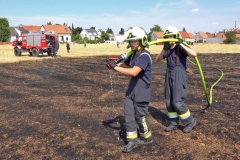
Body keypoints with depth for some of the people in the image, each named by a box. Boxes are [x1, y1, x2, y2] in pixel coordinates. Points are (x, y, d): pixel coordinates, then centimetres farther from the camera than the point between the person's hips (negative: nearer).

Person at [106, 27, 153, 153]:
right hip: (131, 90, 8)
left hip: (141, 92, -8)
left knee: (140, 116, 7)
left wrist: (115, 67, -29)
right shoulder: (133, 55, 9)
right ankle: (132, 140, 20)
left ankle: (147, 137, 30)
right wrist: (114, 64, -10)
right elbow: (124, 65, 13)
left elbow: (134, 72, -33)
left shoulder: (144, 56, -21)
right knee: (128, 115, 8)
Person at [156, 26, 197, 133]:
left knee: (177, 102, -8)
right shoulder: (167, 50, 8)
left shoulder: (180, 48, -10)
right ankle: (173, 123, 24)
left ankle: (190, 122, 12)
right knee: (168, 101, 10)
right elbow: (157, 60, 0)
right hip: (169, 75, 7)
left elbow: (194, 54, -26)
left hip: (179, 76, -7)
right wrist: (164, 49, -14)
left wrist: (181, 45, -24)